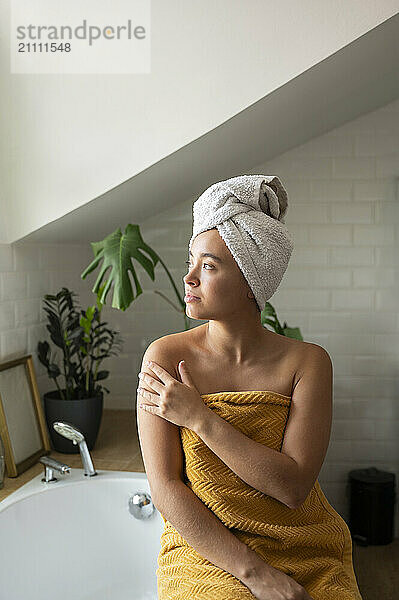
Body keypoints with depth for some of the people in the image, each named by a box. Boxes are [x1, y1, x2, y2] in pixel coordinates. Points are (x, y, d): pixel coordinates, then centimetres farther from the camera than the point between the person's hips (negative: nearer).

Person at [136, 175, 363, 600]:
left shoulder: (307, 362, -6)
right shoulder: (166, 357, -7)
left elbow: (292, 487, -13)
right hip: (206, 552, -2)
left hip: (304, 555, 2)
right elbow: (164, 488, -10)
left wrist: (199, 417, -17)